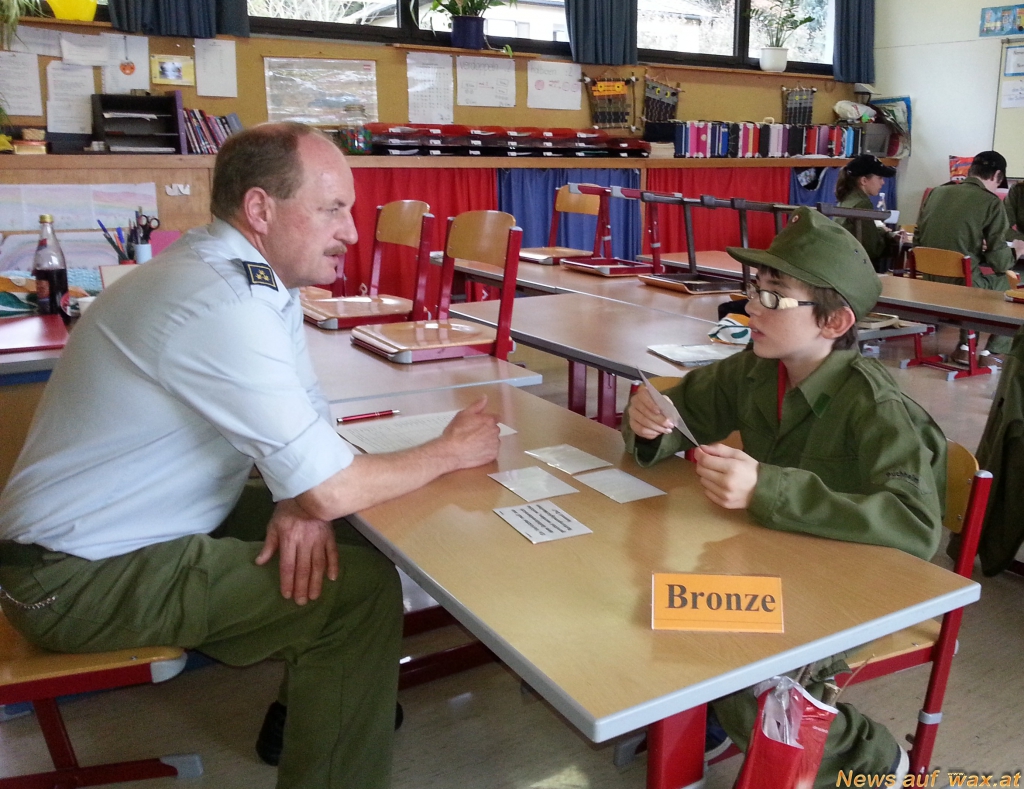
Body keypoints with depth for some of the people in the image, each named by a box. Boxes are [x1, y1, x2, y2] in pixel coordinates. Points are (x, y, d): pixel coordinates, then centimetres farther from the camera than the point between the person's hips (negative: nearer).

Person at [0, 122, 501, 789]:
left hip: (138, 526, 9)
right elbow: (331, 490, -29)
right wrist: (452, 452, -13)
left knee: (362, 532, 8)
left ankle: (312, 703, 27)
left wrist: (301, 499, -13)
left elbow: (306, 414, 8)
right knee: (363, 589, -15)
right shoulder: (219, 304, -29)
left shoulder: (261, 278, 1)